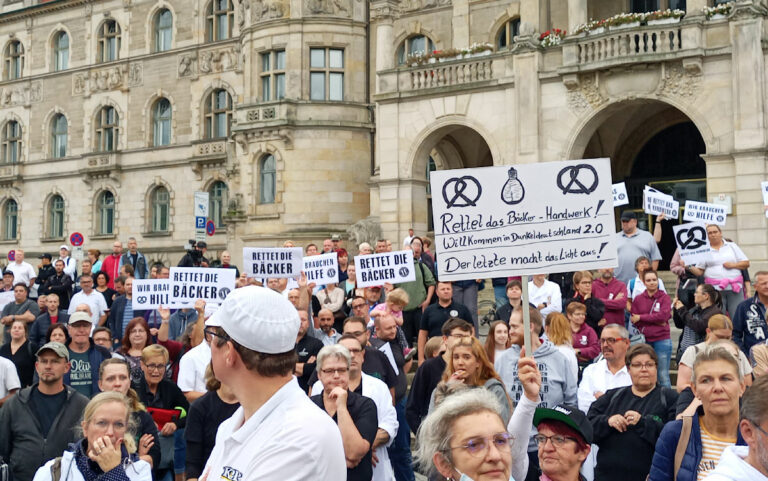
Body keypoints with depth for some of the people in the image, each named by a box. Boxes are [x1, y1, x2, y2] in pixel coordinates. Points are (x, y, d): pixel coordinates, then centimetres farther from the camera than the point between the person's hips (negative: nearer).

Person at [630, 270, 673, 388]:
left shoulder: (664, 297, 3)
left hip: (661, 340, -2)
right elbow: (634, 321, 0)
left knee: (663, 375, -1)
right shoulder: (638, 299, 8)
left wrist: (641, 317, -7)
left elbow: (663, 315, -12)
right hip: (643, 340, 2)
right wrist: (656, 321, -10)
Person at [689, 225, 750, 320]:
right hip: (714, 289, -1)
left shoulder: (732, 246, 15)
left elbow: (746, 263, 12)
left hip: (735, 287, 1)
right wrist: (689, 267, -12)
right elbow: (699, 272, 7)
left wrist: (733, 265, -4)